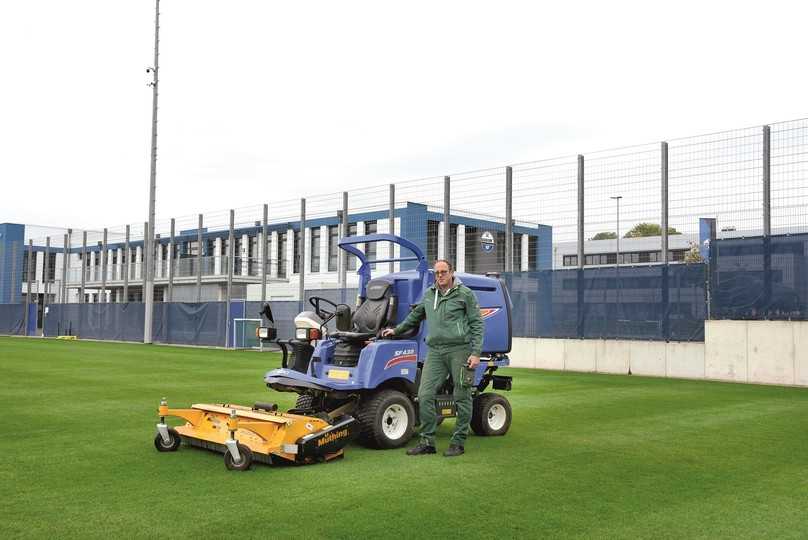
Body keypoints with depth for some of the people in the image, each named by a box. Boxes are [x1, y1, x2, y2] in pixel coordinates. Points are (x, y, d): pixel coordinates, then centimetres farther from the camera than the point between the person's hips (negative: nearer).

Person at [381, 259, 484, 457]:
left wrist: (476, 353, -8)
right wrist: (397, 330, 36)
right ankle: (427, 442, 4)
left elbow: (476, 325, -1)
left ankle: (458, 442, 11)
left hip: (459, 350, -4)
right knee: (425, 395, -4)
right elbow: (415, 316, 34)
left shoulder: (465, 294, 2)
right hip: (435, 351, 4)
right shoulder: (429, 294, 17)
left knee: (462, 398, 1)